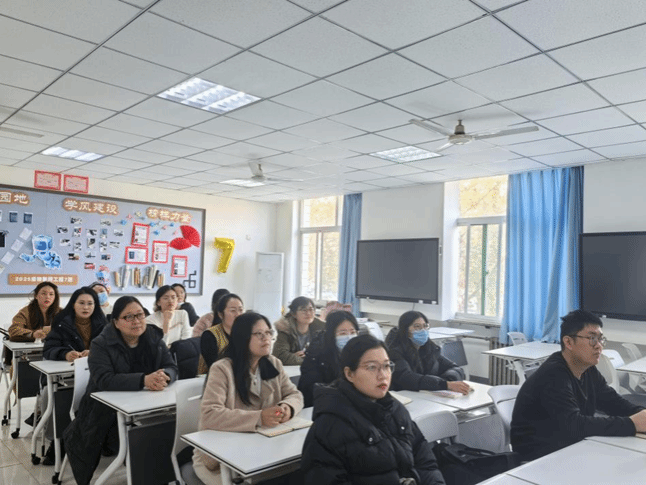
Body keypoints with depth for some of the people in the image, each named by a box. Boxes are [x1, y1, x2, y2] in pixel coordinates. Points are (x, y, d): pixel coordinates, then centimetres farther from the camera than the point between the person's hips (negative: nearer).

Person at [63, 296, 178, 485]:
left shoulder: (154, 338, 1)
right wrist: (143, 380, -38)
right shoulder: (101, 344, -10)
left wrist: (164, 376, -30)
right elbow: (104, 380, -25)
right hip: (107, 411, -1)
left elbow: (172, 368, -5)